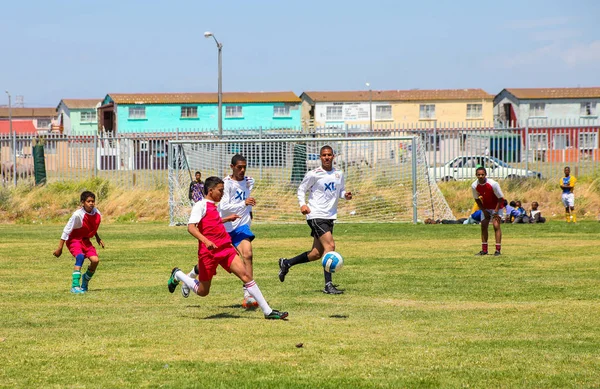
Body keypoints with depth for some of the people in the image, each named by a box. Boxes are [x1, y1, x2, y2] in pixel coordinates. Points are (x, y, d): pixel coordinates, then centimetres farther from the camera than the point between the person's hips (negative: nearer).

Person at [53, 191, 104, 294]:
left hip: (85, 240, 6)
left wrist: (98, 238, 14)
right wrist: (60, 248, -18)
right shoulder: (77, 215, -25)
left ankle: (85, 282, 15)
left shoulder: (97, 214, -7)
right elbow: (66, 231, -19)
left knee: (95, 260, -13)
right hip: (74, 239, -6)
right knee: (80, 256, -32)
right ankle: (75, 286, -33)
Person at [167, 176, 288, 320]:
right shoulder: (200, 205, -9)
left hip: (226, 248, 7)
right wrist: (205, 241, -35)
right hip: (209, 251, -7)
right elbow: (191, 227, -21)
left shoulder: (212, 206, 17)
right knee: (203, 291, 5)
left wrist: (227, 219, 37)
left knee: (245, 275, -8)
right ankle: (177, 275, 33)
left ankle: (268, 312, -8)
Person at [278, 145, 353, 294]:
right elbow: (301, 189, 3)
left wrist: (346, 195, -4)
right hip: (316, 216, -7)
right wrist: (302, 204, -14)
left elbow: (340, 191, 19)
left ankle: (286, 263, 30)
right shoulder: (313, 174, -6)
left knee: (317, 253, 10)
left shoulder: (339, 174, 10)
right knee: (330, 245, -20)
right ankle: (328, 285, -19)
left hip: (330, 217, 7)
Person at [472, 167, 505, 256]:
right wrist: (484, 210, -6)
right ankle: (484, 250, 8)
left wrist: (496, 211, -20)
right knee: (483, 226, 0)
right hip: (485, 207, 5)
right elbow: (477, 199, 1)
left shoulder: (493, 184, -29)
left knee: (496, 225, -15)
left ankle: (498, 250, -14)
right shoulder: (474, 186, -16)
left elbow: (500, 198, -19)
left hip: (497, 206, -5)